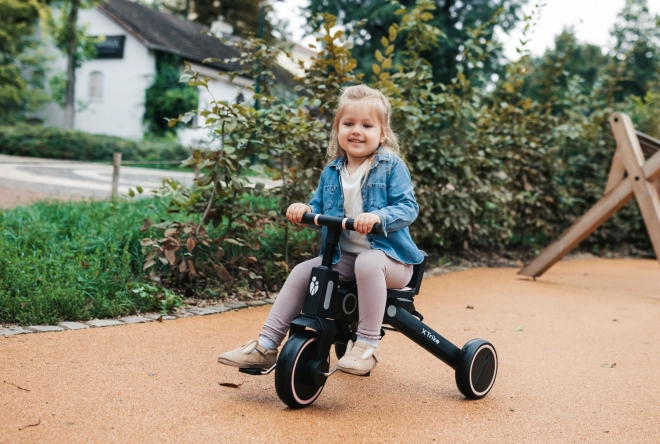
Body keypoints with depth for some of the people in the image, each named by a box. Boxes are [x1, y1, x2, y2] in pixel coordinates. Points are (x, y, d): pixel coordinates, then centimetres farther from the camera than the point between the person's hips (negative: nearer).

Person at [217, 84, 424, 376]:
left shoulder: (392, 167, -7)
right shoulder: (332, 172, 9)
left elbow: (408, 207, -16)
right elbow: (319, 207, 15)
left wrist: (378, 217, -35)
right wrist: (303, 209, -9)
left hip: (387, 255, -5)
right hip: (342, 257, 5)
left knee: (368, 263, -37)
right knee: (302, 272, -10)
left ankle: (367, 344, -25)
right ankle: (266, 346, -4)